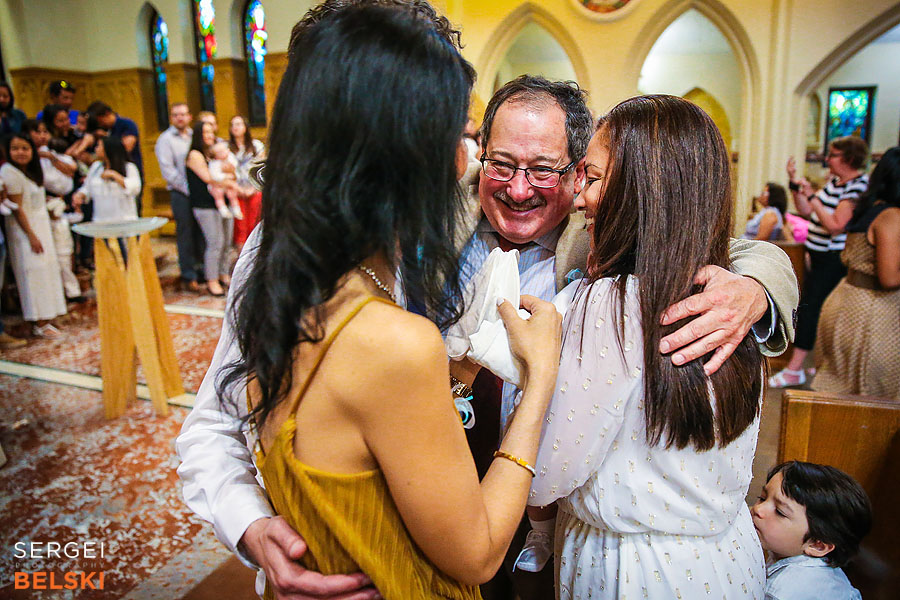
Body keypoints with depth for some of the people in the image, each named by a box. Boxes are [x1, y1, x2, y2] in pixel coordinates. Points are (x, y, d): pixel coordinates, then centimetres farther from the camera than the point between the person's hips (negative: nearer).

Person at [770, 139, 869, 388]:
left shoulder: (857, 187, -17)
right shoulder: (835, 180, 9)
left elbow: (835, 226, -26)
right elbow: (806, 211, 13)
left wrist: (812, 197, -23)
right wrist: (794, 183, 4)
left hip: (834, 262, -9)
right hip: (818, 256, 9)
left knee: (809, 306, -10)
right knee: (809, 308, 15)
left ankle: (794, 370, -6)